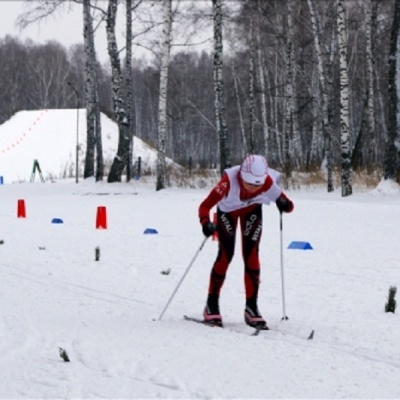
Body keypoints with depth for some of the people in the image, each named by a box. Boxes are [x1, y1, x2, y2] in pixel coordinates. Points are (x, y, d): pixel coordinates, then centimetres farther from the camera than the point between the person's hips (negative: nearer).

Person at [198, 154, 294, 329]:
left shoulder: (269, 182, -36)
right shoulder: (230, 181, -43)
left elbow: (288, 206, -26)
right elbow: (205, 206, -41)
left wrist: (284, 204, -49)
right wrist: (206, 223, -60)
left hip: (252, 210, 2)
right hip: (227, 210, -2)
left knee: (251, 256, -6)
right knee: (226, 254, -8)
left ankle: (251, 307, 3)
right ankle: (212, 305, 6)